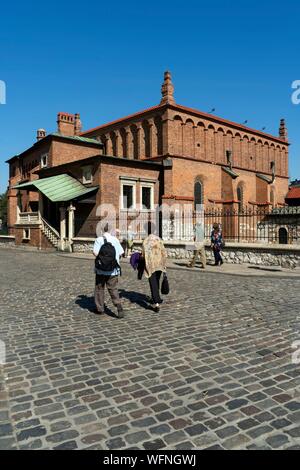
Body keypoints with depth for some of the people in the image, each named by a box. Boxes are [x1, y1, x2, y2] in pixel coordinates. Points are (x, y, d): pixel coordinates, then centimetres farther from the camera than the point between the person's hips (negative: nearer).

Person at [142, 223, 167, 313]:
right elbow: (164, 252, -2)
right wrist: (164, 264, 5)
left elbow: (144, 255, -11)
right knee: (156, 282, 22)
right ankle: (156, 299, 37)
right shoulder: (159, 239, -3)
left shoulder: (145, 241, -12)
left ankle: (156, 303, -10)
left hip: (150, 265, -4)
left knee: (153, 284, 0)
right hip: (159, 265, 4)